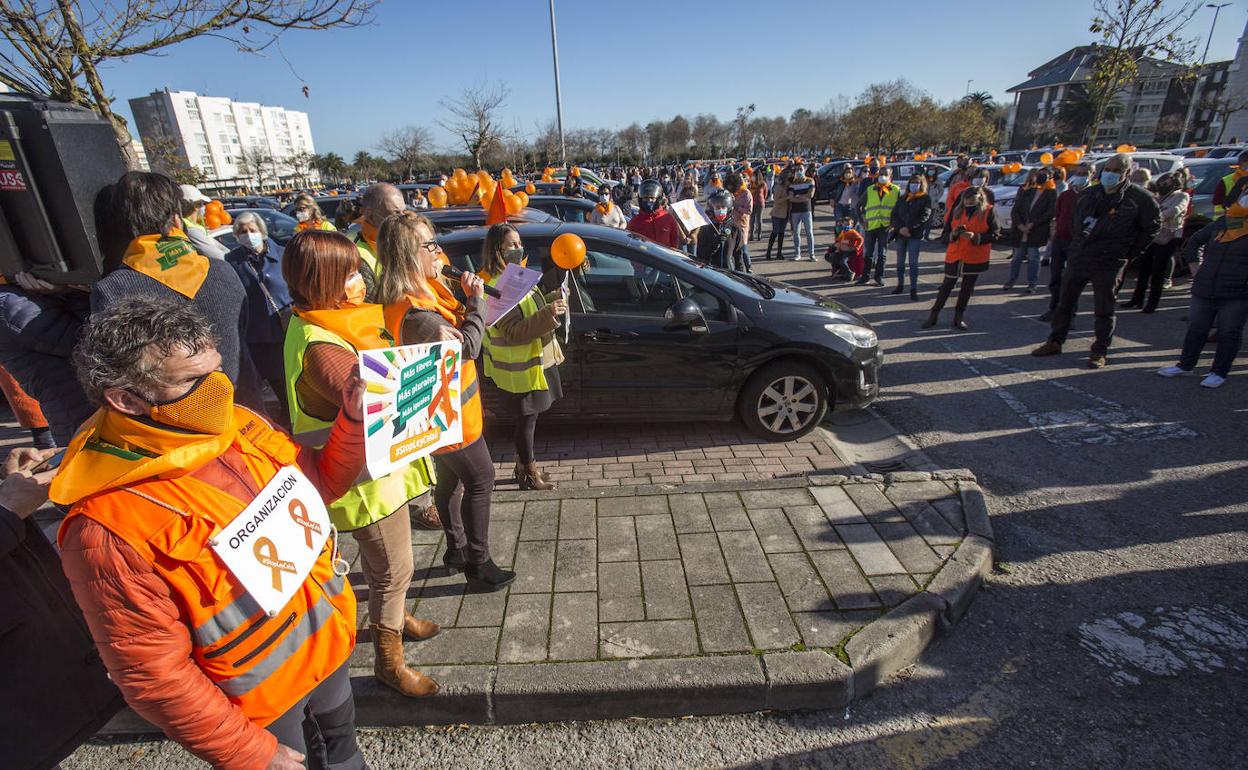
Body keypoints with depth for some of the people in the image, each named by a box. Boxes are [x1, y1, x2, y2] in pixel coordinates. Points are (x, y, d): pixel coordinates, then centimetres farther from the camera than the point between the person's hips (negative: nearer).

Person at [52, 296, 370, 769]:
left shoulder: (236, 424, -13)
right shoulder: (108, 531, -29)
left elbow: (319, 482, 2)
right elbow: (153, 675, -21)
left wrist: (354, 421, -17)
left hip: (328, 639, 5)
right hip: (259, 702, -5)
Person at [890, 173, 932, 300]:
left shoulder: (925, 198, 3)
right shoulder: (902, 199, 15)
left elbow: (924, 216, -9)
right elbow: (894, 215, 6)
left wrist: (909, 228, -17)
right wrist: (900, 228, -11)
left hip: (916, 235, -4)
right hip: (900, 234, 4)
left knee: (913, 262, -8)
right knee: (900, 261, 11)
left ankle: (914, 289, -6)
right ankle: (900, 285, 24)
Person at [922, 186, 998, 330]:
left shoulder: (988, 212, -5)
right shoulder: (957, 212, 3)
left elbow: (995, 234, -9)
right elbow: (946, 235, 6)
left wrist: (975, 237, -22)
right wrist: (954, 234, -16)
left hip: (976, 258, -1)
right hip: (954, 256, 1)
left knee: (967, 287, 8)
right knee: (947, 285, 4)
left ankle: (959, 316, 19)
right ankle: (934, 314, 11)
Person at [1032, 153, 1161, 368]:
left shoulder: (1138, 198, -5)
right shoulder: (1088, 194, 7)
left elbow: (1152, 225, 4)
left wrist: (1130, 252, 1)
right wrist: (1078, 241, 13)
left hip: (1108, 263, -4)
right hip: (1078, 258, 4)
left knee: (1104, 310, 2)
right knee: (1064, 302, 9)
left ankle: (1100, 352, 11)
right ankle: (1055, 342, 20)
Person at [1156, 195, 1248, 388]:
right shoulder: (1221, 222, 8)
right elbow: (1194, 242, 21)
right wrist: (1195, 266, 11)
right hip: (1204, 290, 4)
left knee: (1229, 334, 4)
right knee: (1196, 329, 13)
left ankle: (1219, 372, 12)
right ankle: (1185, 365, 25)